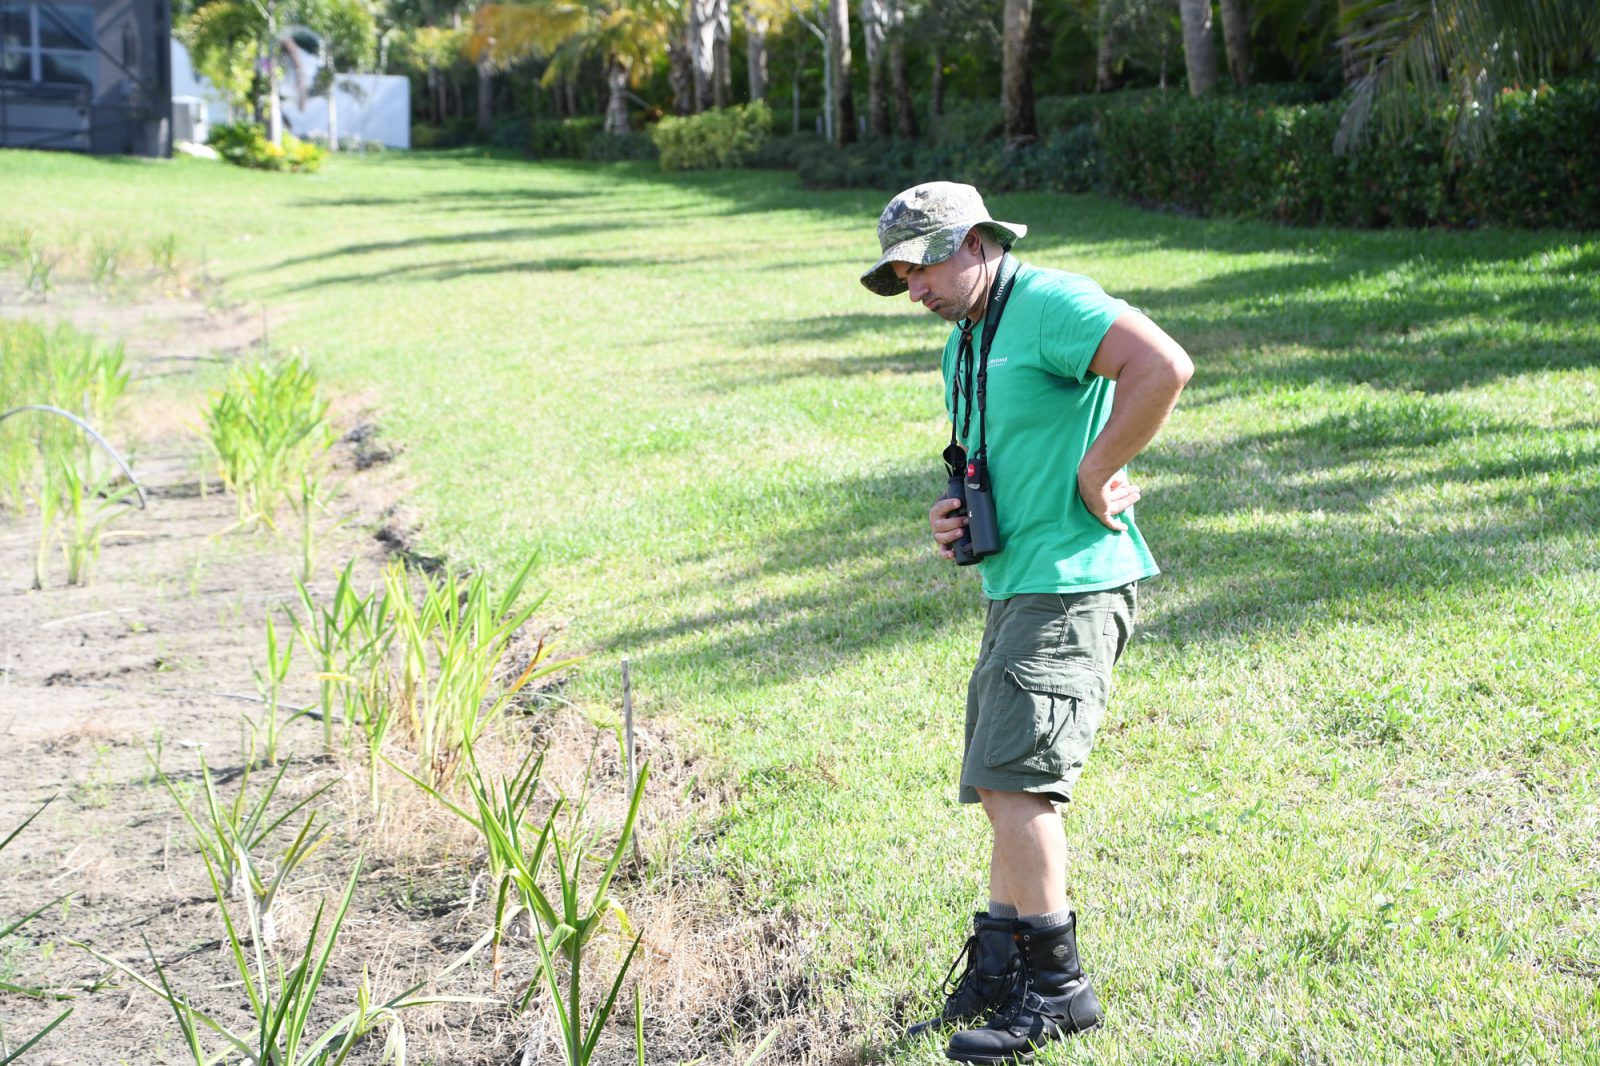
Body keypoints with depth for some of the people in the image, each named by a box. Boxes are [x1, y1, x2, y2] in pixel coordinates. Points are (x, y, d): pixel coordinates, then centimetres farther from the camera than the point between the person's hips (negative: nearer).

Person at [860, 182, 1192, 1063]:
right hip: (1013, 586, 10)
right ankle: (999, 963, 21)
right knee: (1004, 784, 12)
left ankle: (1056, 985, -6)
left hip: (1071, 584, -10)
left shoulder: (1050, 303, -11)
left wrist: (1096, 472, -19)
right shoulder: (962, 347, 19)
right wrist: (957, 518, 10)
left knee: (1012, 777, -14)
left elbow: (1164, 367, -26)